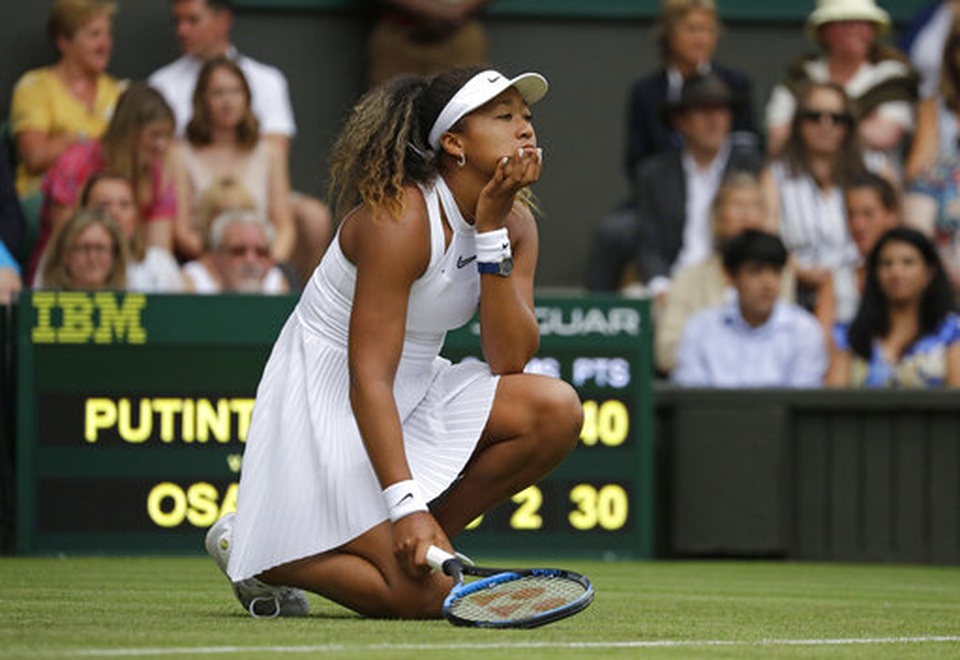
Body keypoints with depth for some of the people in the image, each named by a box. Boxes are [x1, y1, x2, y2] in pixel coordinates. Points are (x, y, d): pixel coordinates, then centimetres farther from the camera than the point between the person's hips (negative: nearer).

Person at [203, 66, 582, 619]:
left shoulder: (515, 223, 0)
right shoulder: (399, 221, -24)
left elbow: (509, 360, -11)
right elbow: (368, 380, -27)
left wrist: (492, 234, -18)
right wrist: (404, 505, -34)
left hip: (416, 393, 8)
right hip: (327, 404, -8)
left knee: (556, 410, -17)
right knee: (426, 594, -22)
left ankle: (428, 536, -1)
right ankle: (256, 550, 1)